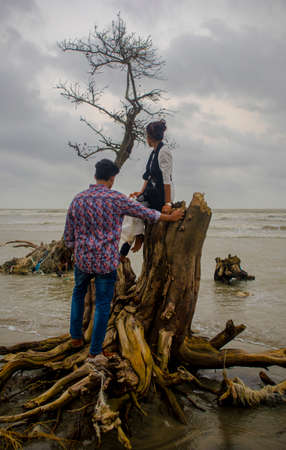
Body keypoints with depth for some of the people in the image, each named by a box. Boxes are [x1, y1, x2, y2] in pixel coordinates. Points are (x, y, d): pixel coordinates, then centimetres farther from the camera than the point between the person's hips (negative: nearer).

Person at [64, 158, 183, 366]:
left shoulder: (78, 200, 0)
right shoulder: (116, 199, -10)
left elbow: (68, 238, 6)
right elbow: (146, 213, 1)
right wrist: (171, 217, 16)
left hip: (83, 260, 4)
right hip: (107, 262, -3)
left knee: (79, 294, 28)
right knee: (103, 305, 7)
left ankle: (76, 337, 34)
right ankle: (95, 352, 14)